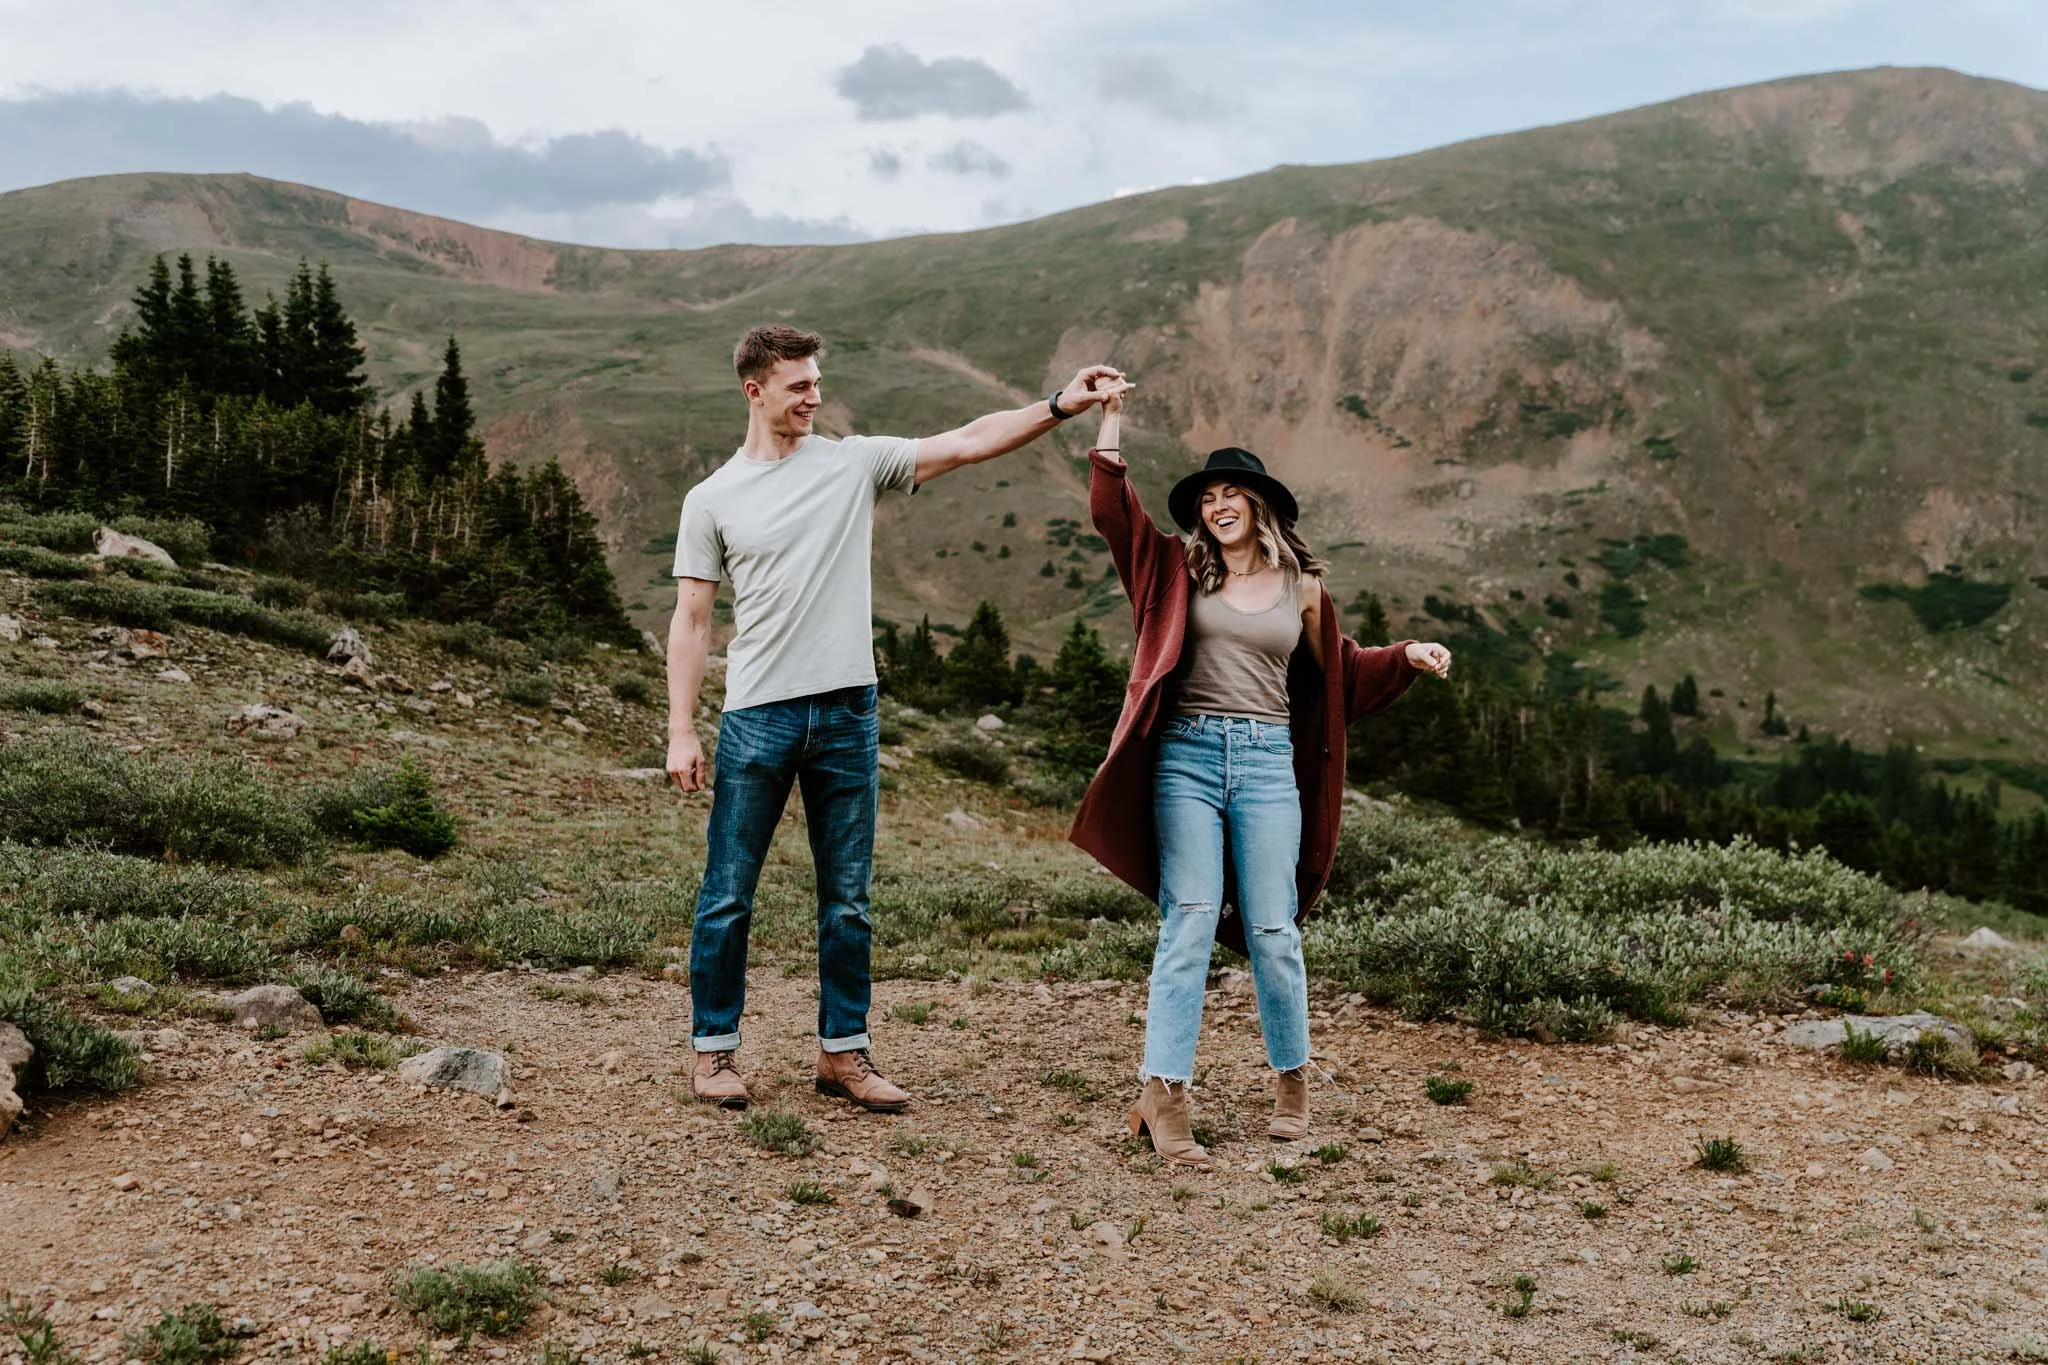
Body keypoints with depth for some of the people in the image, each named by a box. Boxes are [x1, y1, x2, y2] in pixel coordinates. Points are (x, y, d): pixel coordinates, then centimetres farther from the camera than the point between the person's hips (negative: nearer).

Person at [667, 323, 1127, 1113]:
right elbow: (691, 621, 2)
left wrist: (1061, 405, -12)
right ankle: (714, 1049, 17)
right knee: (728, 897, 3)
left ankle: (843, 1052, 19)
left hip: (846, 715, 2)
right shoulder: (713, 500, 3)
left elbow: (969, 443, 0)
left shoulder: (855, 463, 6)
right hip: (757, 719, -2)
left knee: (847, 900, 8)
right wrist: (680, 732, -4)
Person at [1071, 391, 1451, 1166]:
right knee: (1188, 924, -7)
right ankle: (1163, 1095, -7)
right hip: (1186, 757, -1)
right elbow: (1113, 513, 1)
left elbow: (1342, 673, 23)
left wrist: (1407, 659, 9)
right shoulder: (1179, 571, 8)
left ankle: (1292, 1079, 20)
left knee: (1272, 929, 3)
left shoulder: (1301, 591, 11)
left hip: (1269, 762, 1)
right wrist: (1111, 427, -1)